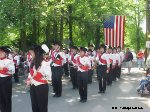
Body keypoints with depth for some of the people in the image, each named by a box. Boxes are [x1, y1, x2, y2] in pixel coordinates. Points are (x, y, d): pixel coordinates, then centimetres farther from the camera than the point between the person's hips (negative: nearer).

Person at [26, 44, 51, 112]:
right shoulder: (33, 63, 9)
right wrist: (28, 80, 1)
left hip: (41, 87, -7)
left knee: (42, 106, 5)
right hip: (33, 87, 8)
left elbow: (48, 76, -19)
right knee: (34, 106, 15)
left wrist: (37, 74, -29)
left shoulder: (45, 63, -16)